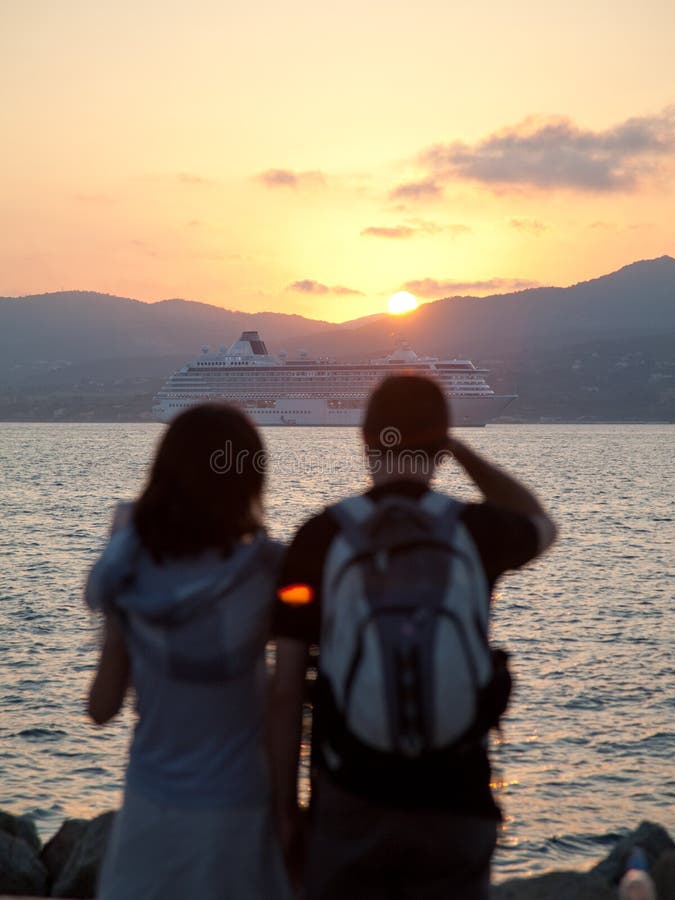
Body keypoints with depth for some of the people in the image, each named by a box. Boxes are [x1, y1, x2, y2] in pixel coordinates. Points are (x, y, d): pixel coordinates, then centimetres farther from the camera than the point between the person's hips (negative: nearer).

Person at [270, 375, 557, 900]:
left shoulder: (320, 539, -6)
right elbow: (542, 526, 22)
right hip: (455, 802, 1)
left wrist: (285, 806, 8)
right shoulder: (476, 530, -4)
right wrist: (457, 446, 21)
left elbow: (286, 691, -4)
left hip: (350, 802, 0)